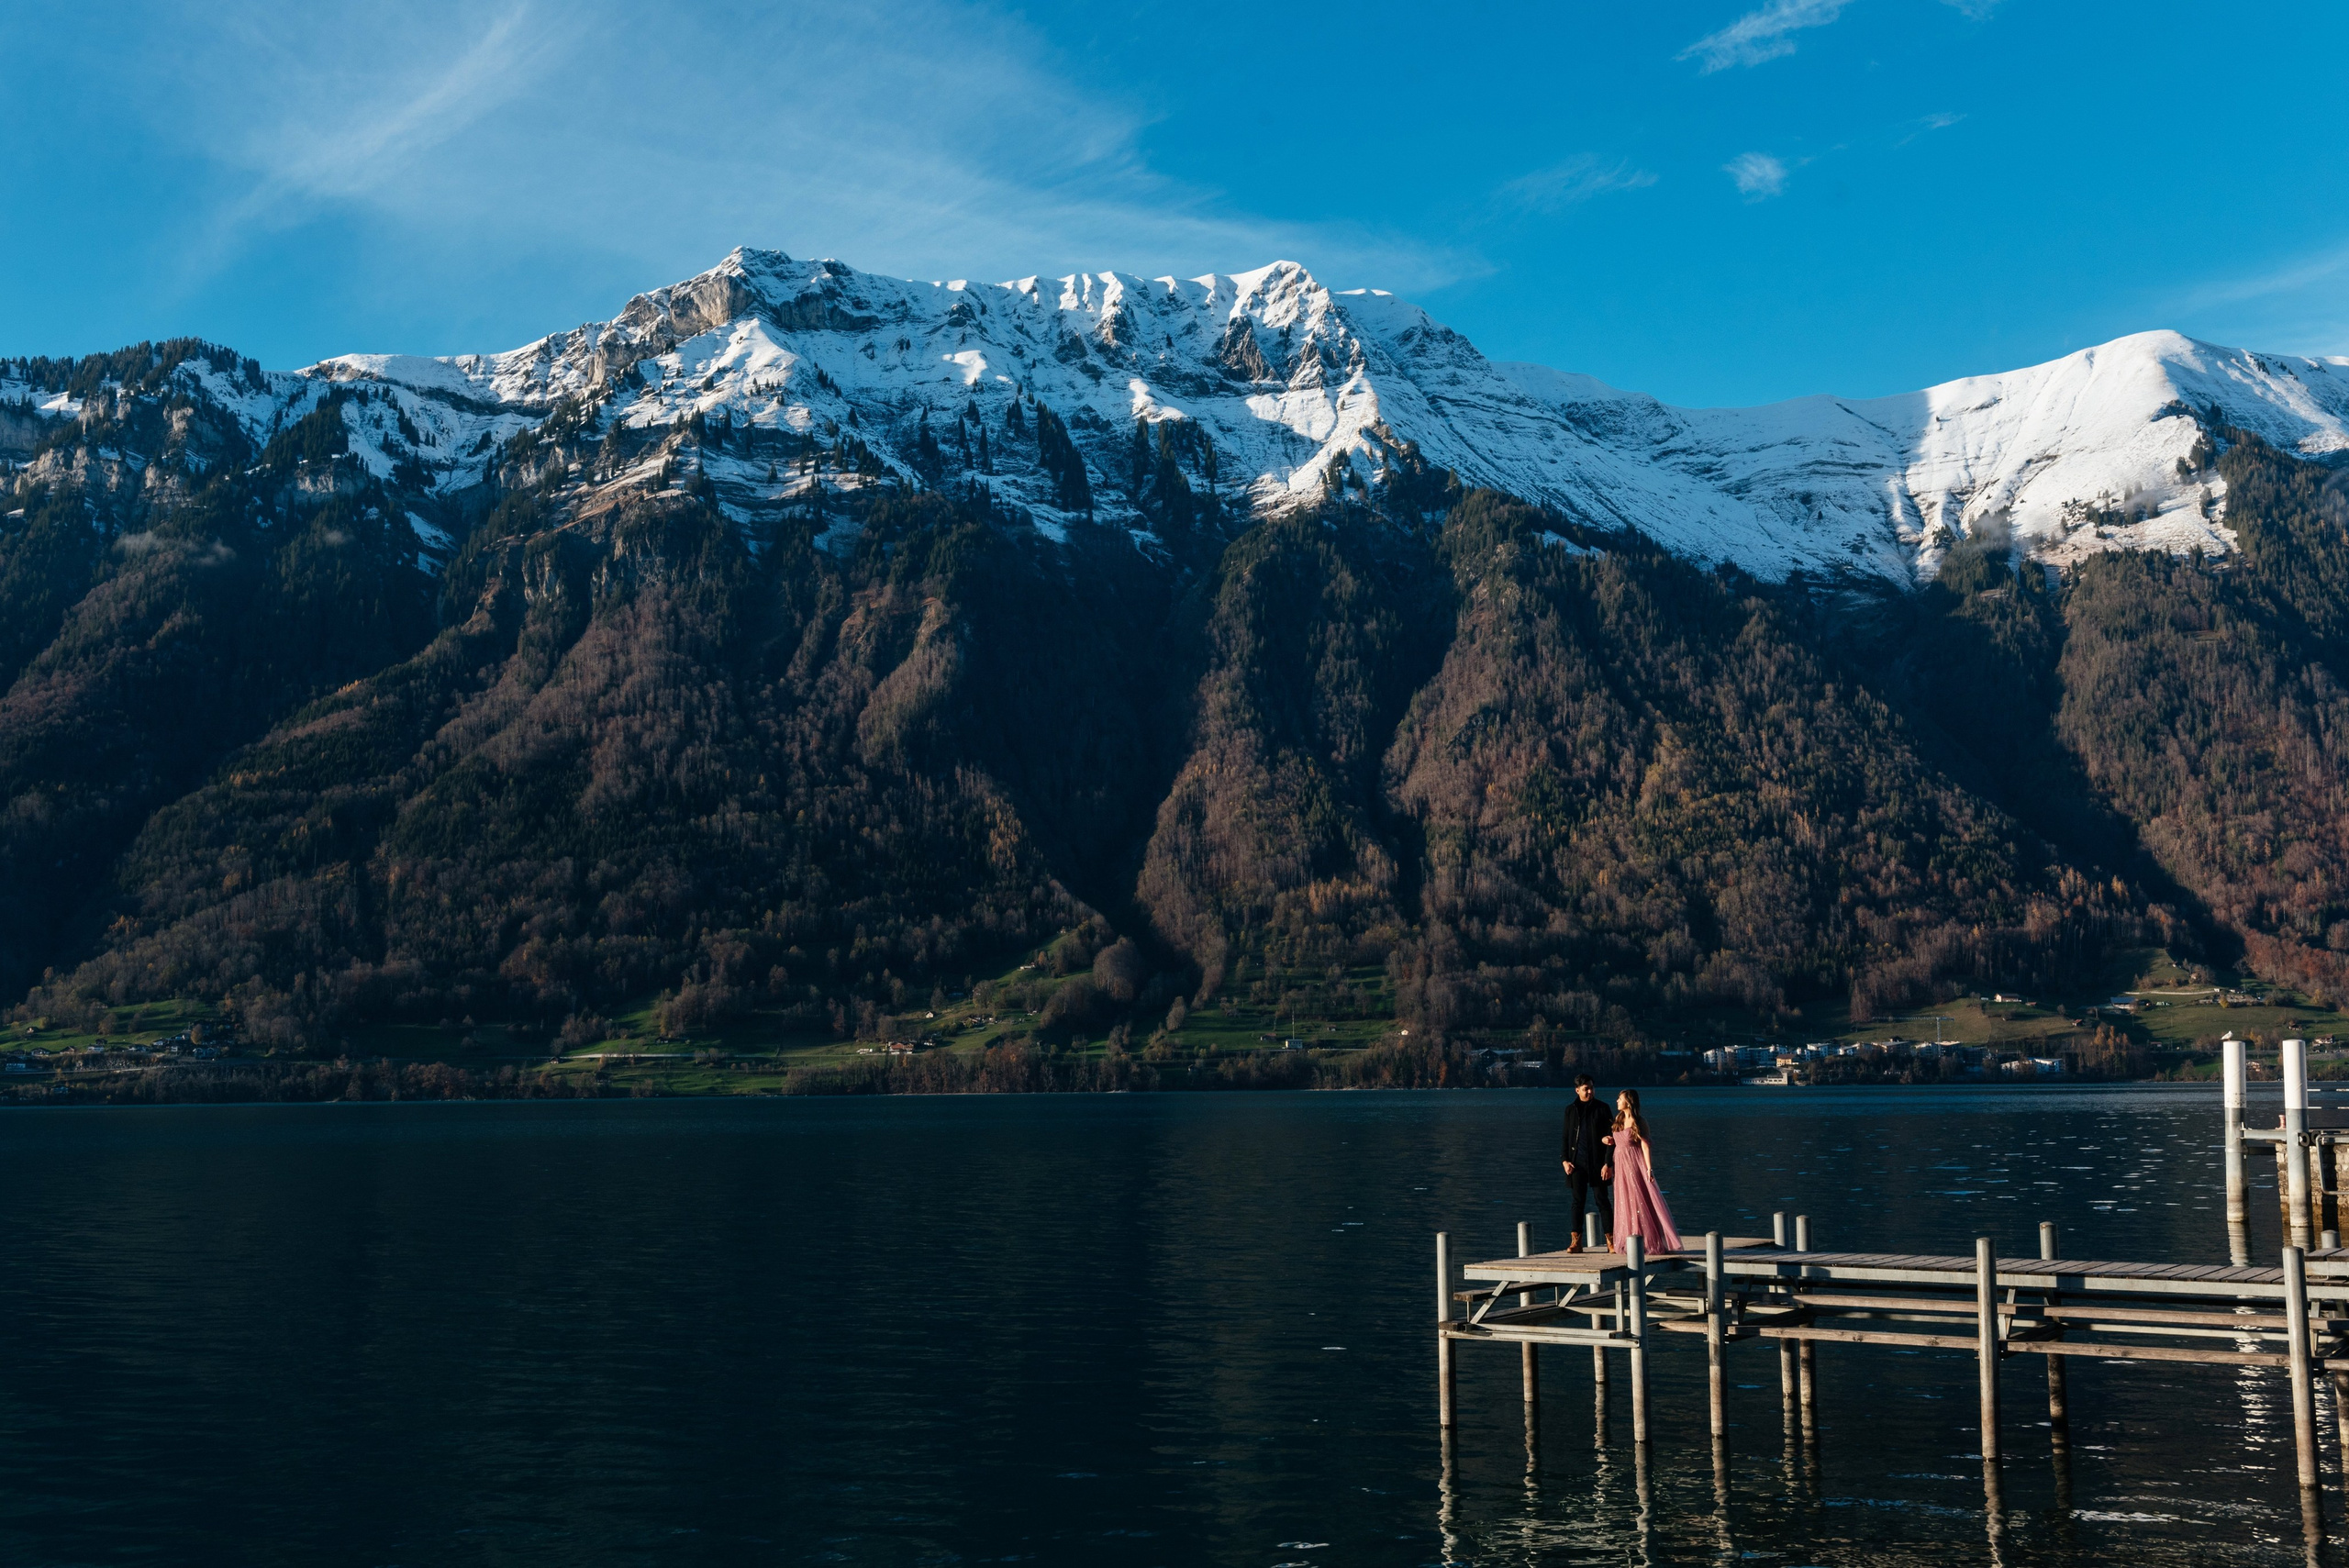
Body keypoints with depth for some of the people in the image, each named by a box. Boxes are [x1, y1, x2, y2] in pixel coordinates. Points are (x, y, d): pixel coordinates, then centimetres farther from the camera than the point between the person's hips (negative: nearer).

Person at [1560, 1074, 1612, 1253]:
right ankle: (1576, 1241, 6)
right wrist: (1565, 1160, 0)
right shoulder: (1570, 1109, 8)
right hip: (1577, 1163, 2)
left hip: (1597, 1162, -2)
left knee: (1601, 1201, -2)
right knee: (1577, 1201, 4)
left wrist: (1608, 1163, -9)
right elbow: (1565, 1137, 12)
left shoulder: (1602, 1108, 0)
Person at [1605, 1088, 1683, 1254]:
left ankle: (1650, 1242, 1)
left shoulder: (1639, 1122, -9)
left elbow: (1646, 1145, -13)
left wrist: (1649, 1169, -18)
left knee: (1640, 1202, -5)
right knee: (1625, 1203, 9)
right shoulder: (1619, 1120, 11)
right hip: (1621, 1166, 7)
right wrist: (1610, 1141, 0)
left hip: (1635, 1165, -7)